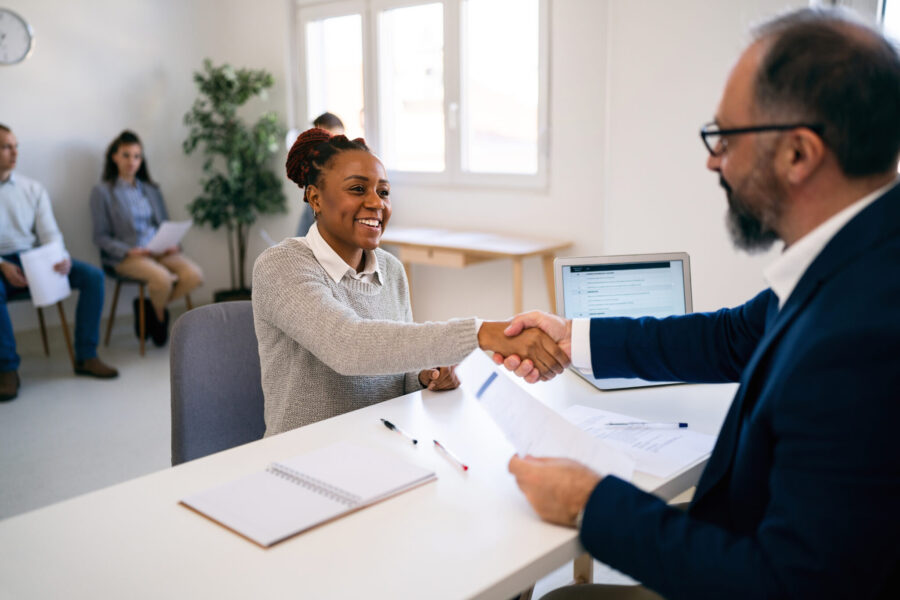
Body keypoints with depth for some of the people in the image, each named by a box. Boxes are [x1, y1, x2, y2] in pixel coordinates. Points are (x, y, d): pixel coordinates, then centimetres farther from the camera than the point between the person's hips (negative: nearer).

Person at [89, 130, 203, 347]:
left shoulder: (151, 189, 21)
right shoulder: (102, 191, 5)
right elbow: (100, 236, 0)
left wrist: (172, 244, -3)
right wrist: (128, 251, -16)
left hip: (159, 251, 5)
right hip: (125, 256, -5)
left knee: (194, 275, -25)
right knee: (162, 278, -35)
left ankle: (150, 308, -2)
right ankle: (159, 317, -2)